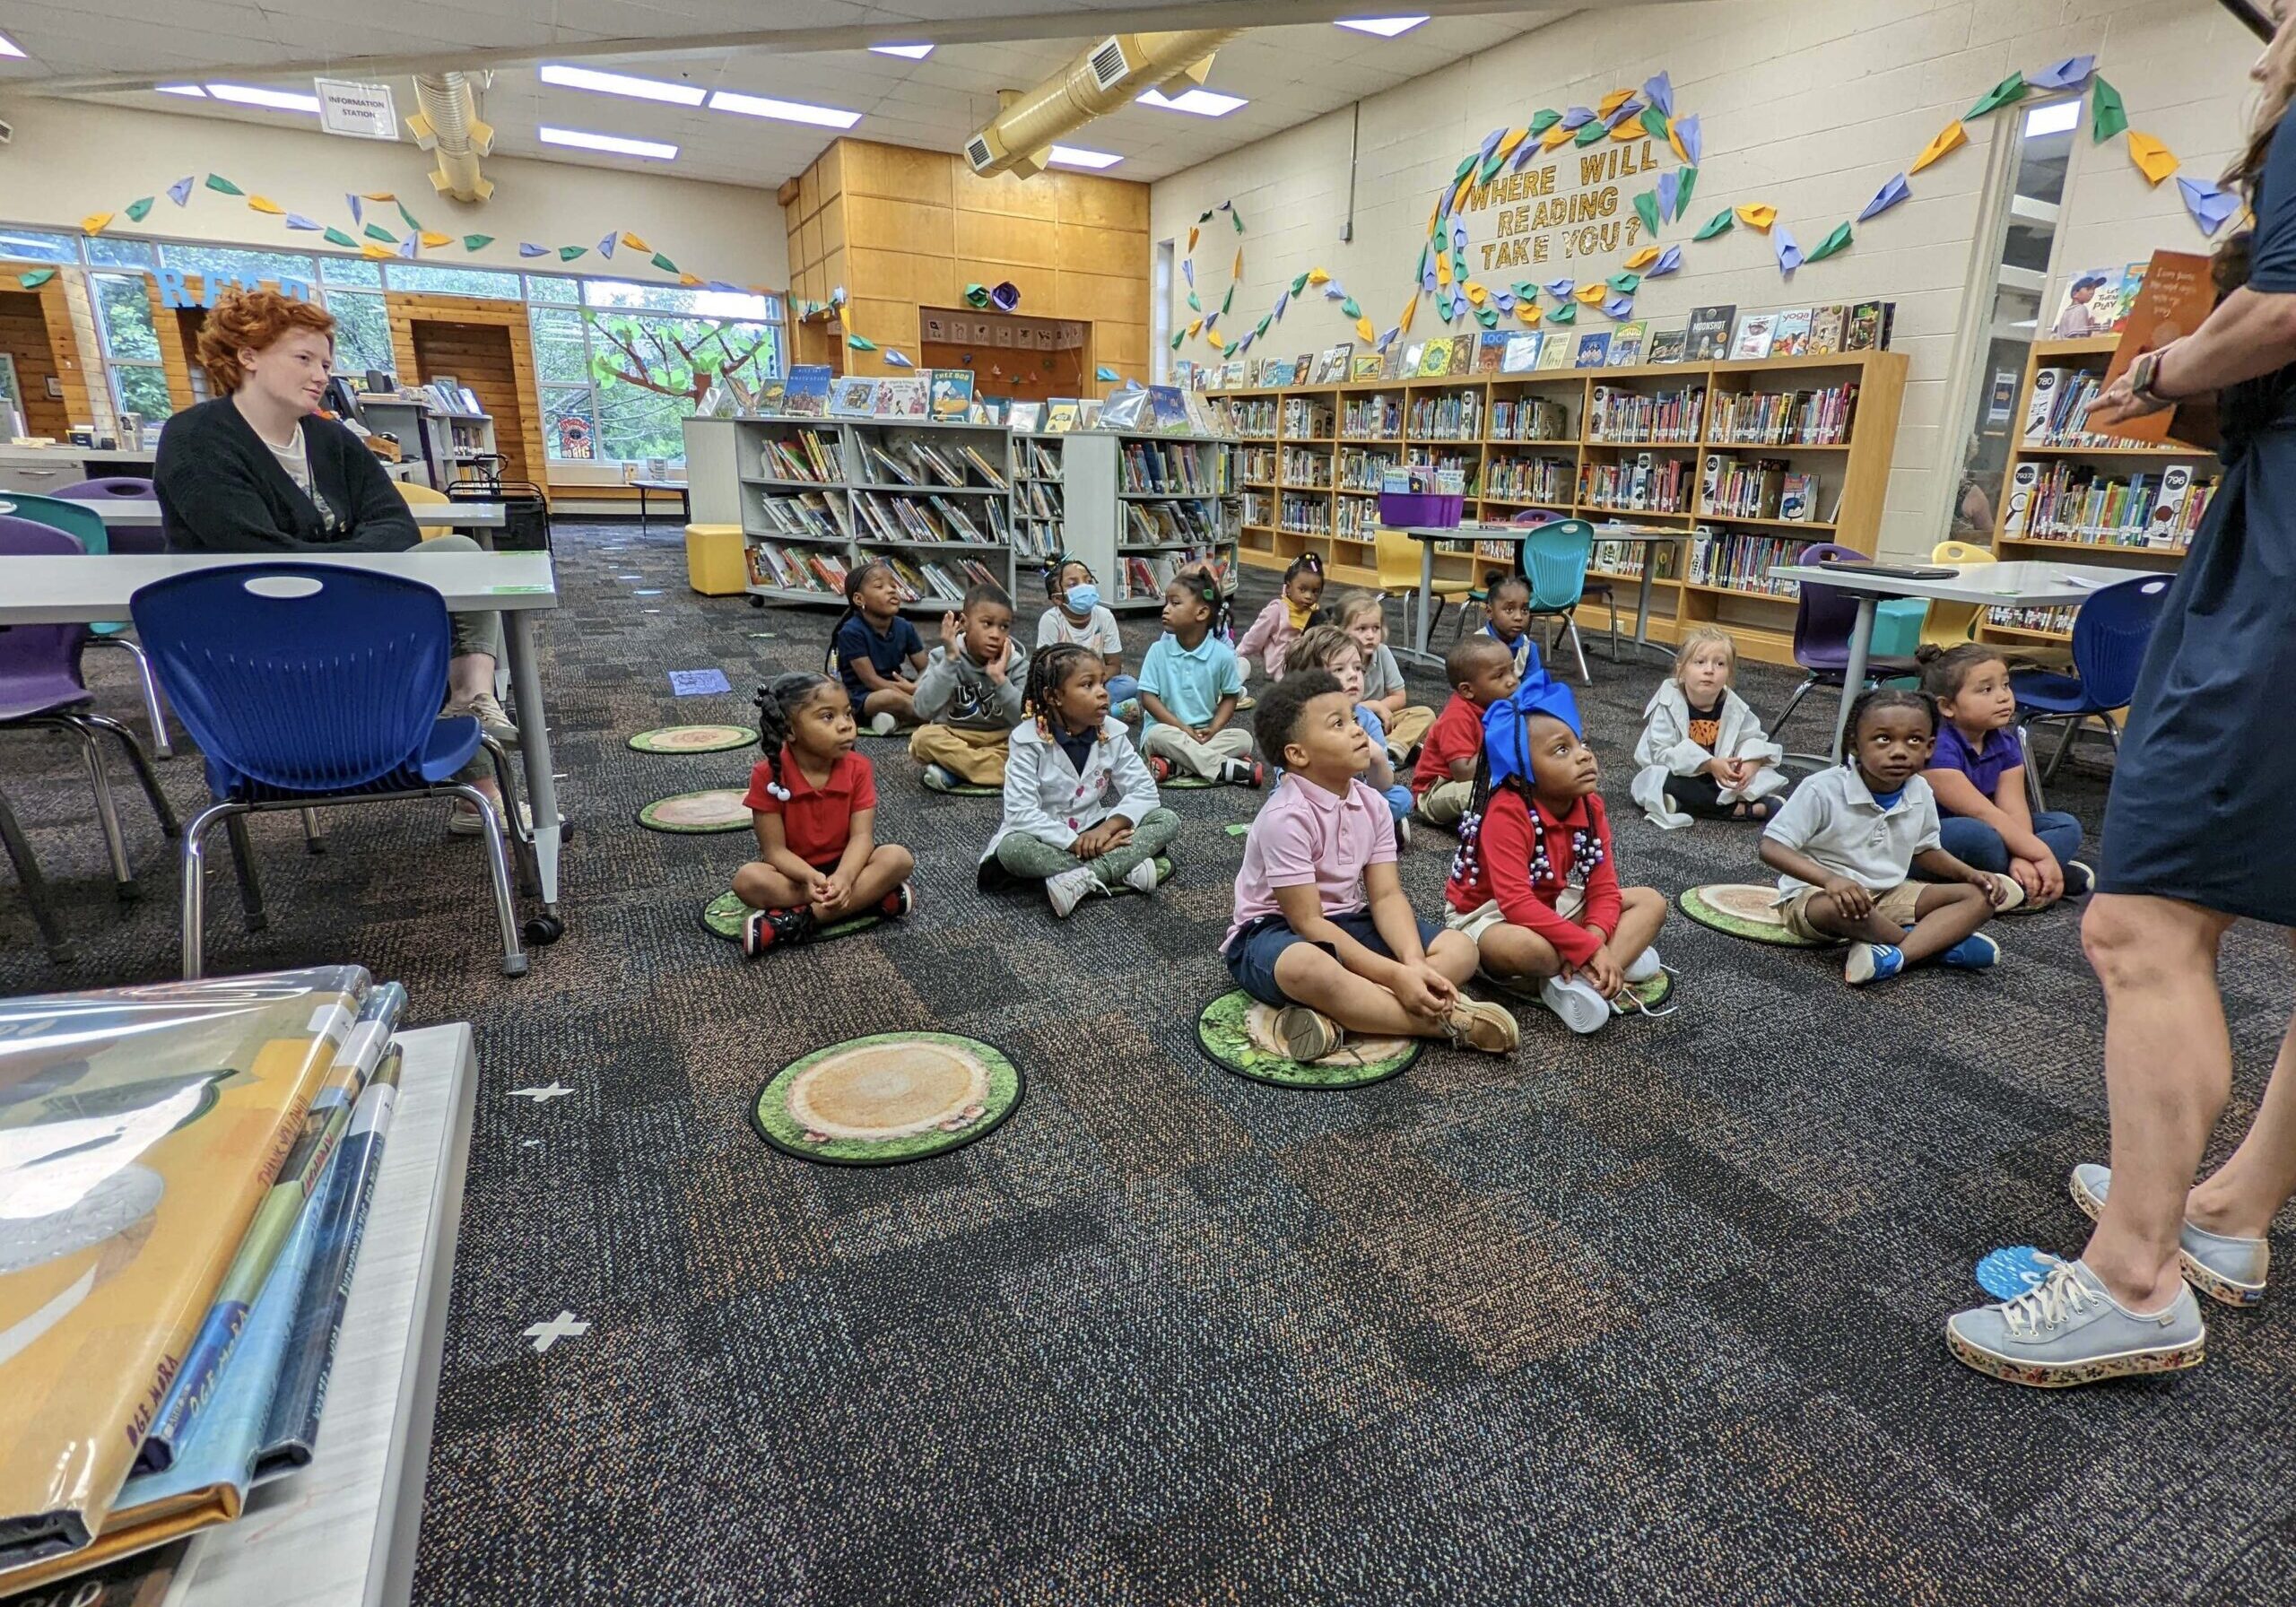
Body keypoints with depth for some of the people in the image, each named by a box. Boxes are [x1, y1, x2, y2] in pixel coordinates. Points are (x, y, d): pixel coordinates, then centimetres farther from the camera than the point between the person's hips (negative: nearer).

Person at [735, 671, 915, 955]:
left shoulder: (858, 768, -11)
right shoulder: (768, 775, -17)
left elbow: (862, 835, -16)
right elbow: (775, 850, -17)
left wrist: (843, 877, -37)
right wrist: (811, 878, -37)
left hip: (842, 865, 2)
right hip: (795, 872, -2)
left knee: (899, 858, -24)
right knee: (747, 880, -31)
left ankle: (800, 921, -30)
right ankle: (871, 898, -30)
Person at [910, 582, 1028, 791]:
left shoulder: (1016, 663, -9)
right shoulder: (944, 656, -11)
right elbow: (922, 710, -24)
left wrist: (1000, 679, -28)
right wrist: (950, 661, -28)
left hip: (1002, 741, 1)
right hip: (953, 737, 0)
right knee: (923, 738, -30)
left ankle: (953, 769, -24)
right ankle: (1001, 770, -22)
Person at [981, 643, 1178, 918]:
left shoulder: (1113, 733, -6)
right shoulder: (1028, 740, -17)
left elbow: (1144, 789, -9)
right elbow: (1020, 813, -24)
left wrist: (1108, 827, -26)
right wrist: (1074, 842, -30)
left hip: (1094, 830, 4)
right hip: (1048, 838, -3)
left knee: (1168, 820, -15)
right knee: (1011, 848, -36)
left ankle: (1082, 878, -31)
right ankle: (1123, 868, -30)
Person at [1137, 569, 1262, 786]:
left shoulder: (1222, 654, -6)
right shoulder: (1159, 650, -6)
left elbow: (1230, 697, 5)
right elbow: (1148, 697, -8)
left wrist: (1213, 729, -13)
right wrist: (1182, 728, -17)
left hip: (1204, 733, 2)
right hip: (1167, 729, -2)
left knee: (1243, 738, -20)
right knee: (1160, 736, -34)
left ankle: (1176, 762, -29)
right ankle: (1227, 768, -31)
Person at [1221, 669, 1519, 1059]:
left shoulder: (1372, 804, -1)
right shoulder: (1285, 817, -22)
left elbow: (1386, 896, -4)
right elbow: (1307, 922, -24)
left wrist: (1415, 964, -23)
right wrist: (1395, 975, -28)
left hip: (1346, 923, 8)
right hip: (1276, 931, -8)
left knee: (1459, 949, -6)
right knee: (1307, 968, -43)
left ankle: (1334, 1018, -29)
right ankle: (1447, 1019, -27)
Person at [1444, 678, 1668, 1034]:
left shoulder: (1590, 806, -8)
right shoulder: (1507, 814, -29)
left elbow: (1604, 888, -8)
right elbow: (1517, 904, -35)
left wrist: (1594, 939, -28)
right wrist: (1588, 950, -34)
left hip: (1557, 907, 8)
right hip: (1489, 916, -8)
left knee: (1651, 902, -2)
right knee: (1528, 948, -42)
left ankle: (1577, 981, -23)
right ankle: (1621, 956, -13)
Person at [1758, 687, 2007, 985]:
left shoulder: (1920, 793, -1)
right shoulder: (1823, 789, -21)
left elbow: (1925, 850, 18)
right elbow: (1771, 847, -25)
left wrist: (1970, 874, -1)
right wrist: (1830, 879, -38)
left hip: (1888, 895, 7)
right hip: (1815, 895, -7)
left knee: (1979, 898, -6)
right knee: (1840, 907, -41)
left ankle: (1894, 955, -30)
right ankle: (1940, 940, -13)